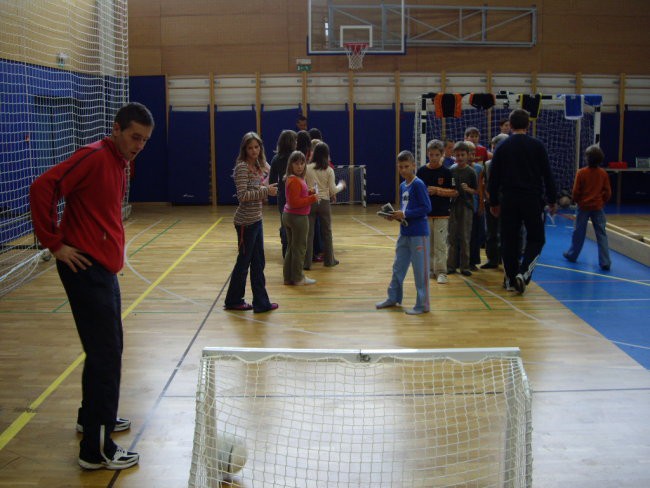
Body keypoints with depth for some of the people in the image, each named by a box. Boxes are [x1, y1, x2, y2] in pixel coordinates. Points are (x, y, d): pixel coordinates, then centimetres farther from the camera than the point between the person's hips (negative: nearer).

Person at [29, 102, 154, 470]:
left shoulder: (120, 162, 13)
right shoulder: (94, 157, -16)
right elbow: (42, 188, -24)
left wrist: (113, 250, 15)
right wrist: (55, 243, -21)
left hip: (104, 269, 10)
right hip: (86, 269, -10)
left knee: (108, 348, 21)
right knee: (106, 354, -6)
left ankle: (93, 417, 39)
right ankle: (96, 450, 3)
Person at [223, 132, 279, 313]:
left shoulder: (259, 166, 10)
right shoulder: (242, 167, -14)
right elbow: (242, 195, -21)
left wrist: (267, 191, 2)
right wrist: (266, 191, -20)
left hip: (256, 219, 8)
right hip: (246, 221, -8)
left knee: (258, 263, 10)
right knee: (244, 261, 3)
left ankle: (261, 302, 16)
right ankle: (233, 300, 18)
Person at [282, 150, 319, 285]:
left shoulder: (290, 179, 10)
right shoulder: (295, 181, -20)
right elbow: (295, 202, -25)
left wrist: (309, 193, 5)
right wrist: (312, 198, -18)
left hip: (288, 216, 10)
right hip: (298, 217, -10)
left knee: (291, 247, 16)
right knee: (299, 248, 2)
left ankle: (288, 277, 22)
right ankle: (298, 278, 11)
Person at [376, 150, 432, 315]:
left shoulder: (418, 184, -13)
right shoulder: (402, 186, 10)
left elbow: (426, 207, -18)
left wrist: (405, 214, -19)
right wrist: (396, 215, 0)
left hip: (418, 233, -8)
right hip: (404, 233, 8)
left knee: (420, 269, 0)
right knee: (398, 267, 17)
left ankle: (423, 304, 9)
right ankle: (394, 297, 32)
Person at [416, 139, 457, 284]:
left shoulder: (446, 172, -3)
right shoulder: (422, 171, 3)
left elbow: (454, 192, -5)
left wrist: (438, 190, -13)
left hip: (441, 214, -3)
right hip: (425, 213, 3)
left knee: (440, 244, -5)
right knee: (427, 244, 9)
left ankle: (441, 272, -1)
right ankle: (430, 269, 20)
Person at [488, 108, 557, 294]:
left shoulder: (502, 147, 3)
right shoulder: (537, 146, -2)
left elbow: (494, 178, 5)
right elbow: (547, 175, 0)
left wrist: (494, 202, 14)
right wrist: (551, 201, 9)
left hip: (509, 201, 2)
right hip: (533, 200, -2)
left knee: (509, 240, 11)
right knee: (536, 239, 7)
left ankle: (510, 279, 16)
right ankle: (523, 273, -12)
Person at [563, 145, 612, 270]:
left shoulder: (581, 172, -10)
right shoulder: (603, 173, -3)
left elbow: (576, 191, -8)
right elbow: (608, 192, 0)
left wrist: (577, 201, 12)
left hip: (583, 207, -1)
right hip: (598, 207, 1)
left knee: (579, 232, 14)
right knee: (601, 235, 1)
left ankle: (572, 255, 29)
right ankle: (605, 262, -4)